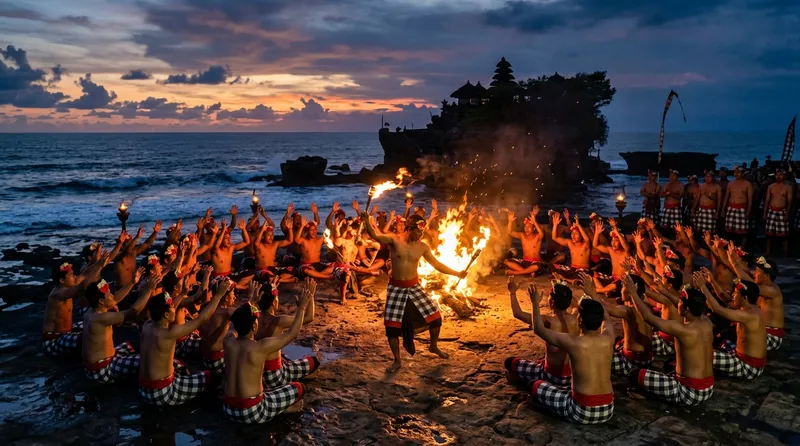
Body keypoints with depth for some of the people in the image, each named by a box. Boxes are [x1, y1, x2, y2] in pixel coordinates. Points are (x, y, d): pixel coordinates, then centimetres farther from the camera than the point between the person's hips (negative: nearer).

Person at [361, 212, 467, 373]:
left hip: (414, 286, 3)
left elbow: (437, 265, 7)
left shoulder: (422, 247, -3)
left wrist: (457, 273, 6)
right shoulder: (394, 240, -13)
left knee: (435, 317, 3)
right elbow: (375, 236, -30)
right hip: (396, 288, -3)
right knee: (392, 326, -2)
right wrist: (367, 222, -50)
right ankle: (397, 361, 17)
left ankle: (434, 347, 32)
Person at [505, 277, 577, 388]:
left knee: (509, 362, 9)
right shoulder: (576, 320, -9)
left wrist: (512, 292, -4)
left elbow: (517, 313, -15)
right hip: (572, 376, 7)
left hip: (553, 376, -6)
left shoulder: (549, 322, -24)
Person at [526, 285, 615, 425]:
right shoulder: (608, 339, -2)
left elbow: (539, 329, 1)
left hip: (582, 411, -5)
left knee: (536, 386, 14)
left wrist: (535, 303, 12)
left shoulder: (573, 342, -15)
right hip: (608, 410, 5)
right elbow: (606, 318, 23)